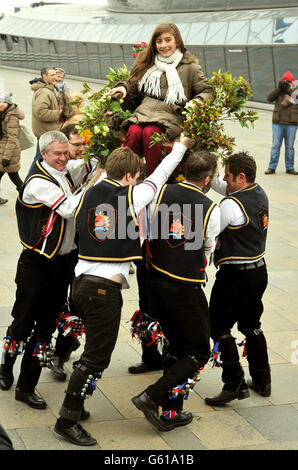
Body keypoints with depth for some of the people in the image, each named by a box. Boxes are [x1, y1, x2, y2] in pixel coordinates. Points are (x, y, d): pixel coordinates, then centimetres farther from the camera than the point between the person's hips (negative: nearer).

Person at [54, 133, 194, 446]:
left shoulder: (90, 194, 7)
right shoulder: (132, 195, -5)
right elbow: (160, 175, 9)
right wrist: (180, 146, 26)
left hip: (81, 281, 7)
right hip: (106, 289, -7)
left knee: (95, 349, 21)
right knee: (96, 357, -1)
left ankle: (74, 405, 25)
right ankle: (67, 420, 1)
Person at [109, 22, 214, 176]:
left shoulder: (189, 67, 12)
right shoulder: (148, 62, 24)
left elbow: (207, 90, 10)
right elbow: (133, 85, 31)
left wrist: (198, 102, -11)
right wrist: (123, 88, 8)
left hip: (171, 114, -3)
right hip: (144, 110, 3)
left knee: (149, 133, -35)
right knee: (133, 132, -31)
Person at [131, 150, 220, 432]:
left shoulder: (162, 193, -2)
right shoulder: (210, 209, -11)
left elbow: (151, 230, 9)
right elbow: (207, 249, 4)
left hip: (155, 280, 6)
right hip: (186, 288, -6)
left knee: (176, 346, 20)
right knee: (199, 352, 8)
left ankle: (171, 412, 23)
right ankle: (151, 397, -5)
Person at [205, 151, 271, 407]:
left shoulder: (231, 205, -22)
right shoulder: (259, 192, 5)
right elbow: (222, 186, 18)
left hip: (236, 275, -9)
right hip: (259, 271, 9)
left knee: (219, 326, 1)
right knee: (251, 325, 20)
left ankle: (235, 384, -2)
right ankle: (262, 381, 27)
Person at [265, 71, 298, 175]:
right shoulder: (278, 91, 9)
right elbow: (269, 98, -5)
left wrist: (288, 91, -15)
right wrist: (279, 88, -11)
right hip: (277, 123, 1)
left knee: (290, 146, 6)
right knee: (275, 145, 0)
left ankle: (289, 168, 14)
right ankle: (272, 167, 4)